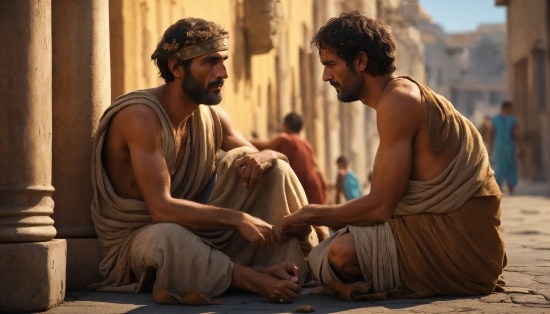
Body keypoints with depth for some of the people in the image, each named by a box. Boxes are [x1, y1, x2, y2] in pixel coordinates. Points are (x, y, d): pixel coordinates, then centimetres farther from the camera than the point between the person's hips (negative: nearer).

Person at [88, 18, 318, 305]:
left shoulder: (212, 117, 0)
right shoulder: (140, 116, -22)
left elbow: (274, 155, 9)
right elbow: (161, 208, -29)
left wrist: (264, 157, -17)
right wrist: (237, 218, -34)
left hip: (199, 231, 7)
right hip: (137, 242, -7)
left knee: (274, 169, -5)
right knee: (167, 237, -43)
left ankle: (308, 264, -14)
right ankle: (255, 279, -26)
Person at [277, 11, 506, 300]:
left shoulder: (398, 100, -16)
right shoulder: (405, 94, 15)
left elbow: (380, 206, -18)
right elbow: (387, 202, 15)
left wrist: (311, 214, -4)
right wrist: (313, 216, 10)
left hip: (458, 241, -10)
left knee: (342, 253, -26)